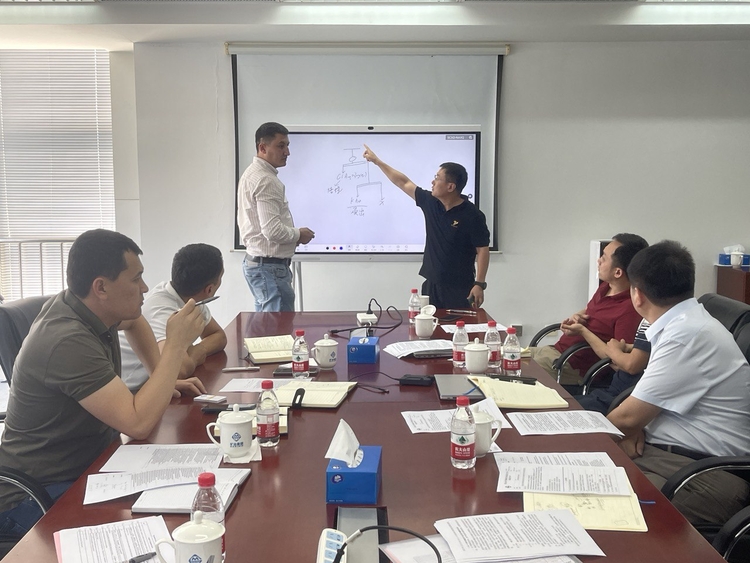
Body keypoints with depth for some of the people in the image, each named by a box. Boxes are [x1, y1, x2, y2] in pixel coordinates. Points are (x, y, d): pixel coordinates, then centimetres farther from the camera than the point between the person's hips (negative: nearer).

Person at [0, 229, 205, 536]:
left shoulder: (87, 305, -2)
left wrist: (163, 377, 11)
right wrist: (176, 345, -25)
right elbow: (138, 424, -33)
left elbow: (134, 323, 23)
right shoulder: (67, 341, -29)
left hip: (89, 462, 9)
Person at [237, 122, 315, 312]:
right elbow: (272, 230, -26)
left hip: (256, 261, 11)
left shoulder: (252, 174, 14)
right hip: (270, 266, -11)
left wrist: (293, 235, 12)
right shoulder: (266, 180, -18)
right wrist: (299, 234, -8)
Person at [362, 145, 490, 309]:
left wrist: (479, 284, -18)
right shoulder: (430, 203, 4)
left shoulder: (472, 216, -13)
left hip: (459, 288, -5)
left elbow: (483, 250, -11)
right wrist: (376, 161, 17)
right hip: (431, 284, 6)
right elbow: (404, 183, 13)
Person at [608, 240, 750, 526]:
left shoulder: (688, 335, -20)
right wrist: (635, 425, -2)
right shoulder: (685, 322, 8)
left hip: (707, 476, -9)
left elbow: (627, 417, -14)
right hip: (664, 449, 9)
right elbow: (644, 404, 19)